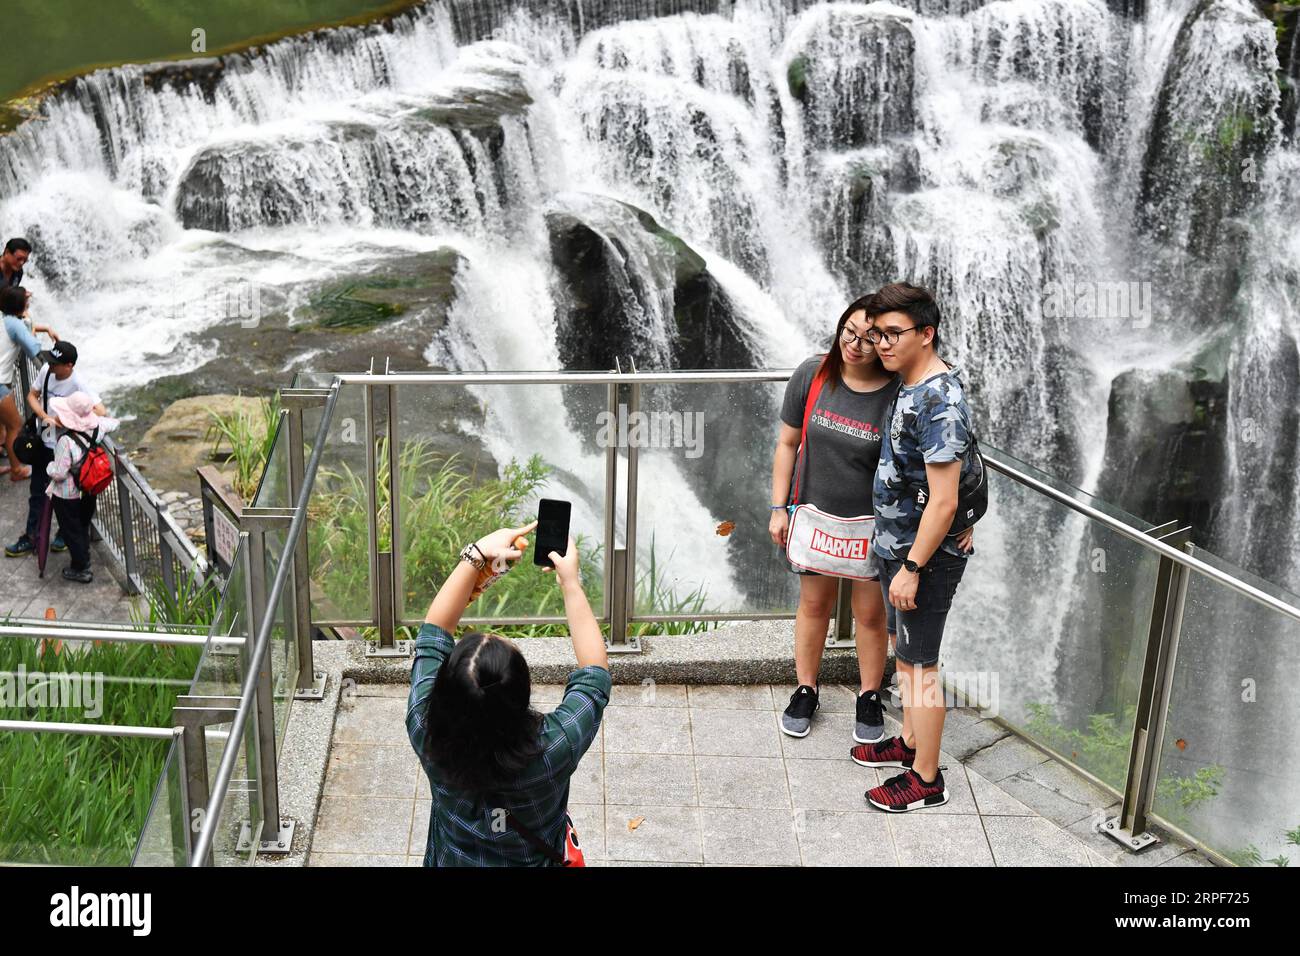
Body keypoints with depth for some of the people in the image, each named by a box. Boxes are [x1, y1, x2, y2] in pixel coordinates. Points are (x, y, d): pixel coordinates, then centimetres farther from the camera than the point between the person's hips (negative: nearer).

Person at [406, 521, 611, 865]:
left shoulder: (426, 732, -33)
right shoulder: (551, 750, -39)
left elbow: (433, 630, -16)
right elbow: (595, 671, -20)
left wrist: (475, 554, -15)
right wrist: (570, 581, -17)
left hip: (452, 859, 2)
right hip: (535, 859, -1)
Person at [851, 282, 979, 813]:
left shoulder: (939, 402, -26)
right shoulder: (911, 384, 4)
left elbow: (943, 502, -26)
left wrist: (912, 568, -22)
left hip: (926, 555, -10)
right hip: (896, 545, 10)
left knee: (919, 663, 2)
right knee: (905, 650, 22)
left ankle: (925, 779, 15)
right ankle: (910, 742, 40)